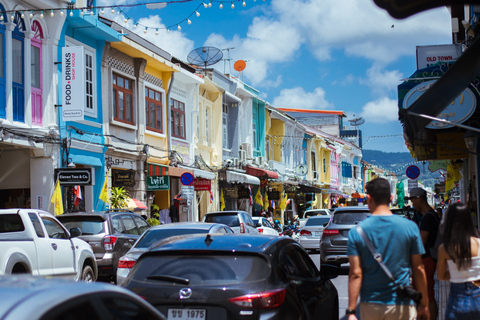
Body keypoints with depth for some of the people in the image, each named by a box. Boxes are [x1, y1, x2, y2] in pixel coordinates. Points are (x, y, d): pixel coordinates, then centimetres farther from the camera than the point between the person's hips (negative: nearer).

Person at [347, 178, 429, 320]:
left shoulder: (356, 232, -6)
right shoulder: (410, 227, -4)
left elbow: (355, 273, -10)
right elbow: (418, 269, -1)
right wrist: (424, 304, 9)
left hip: (370, 307, 1)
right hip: (402, 306, -1)